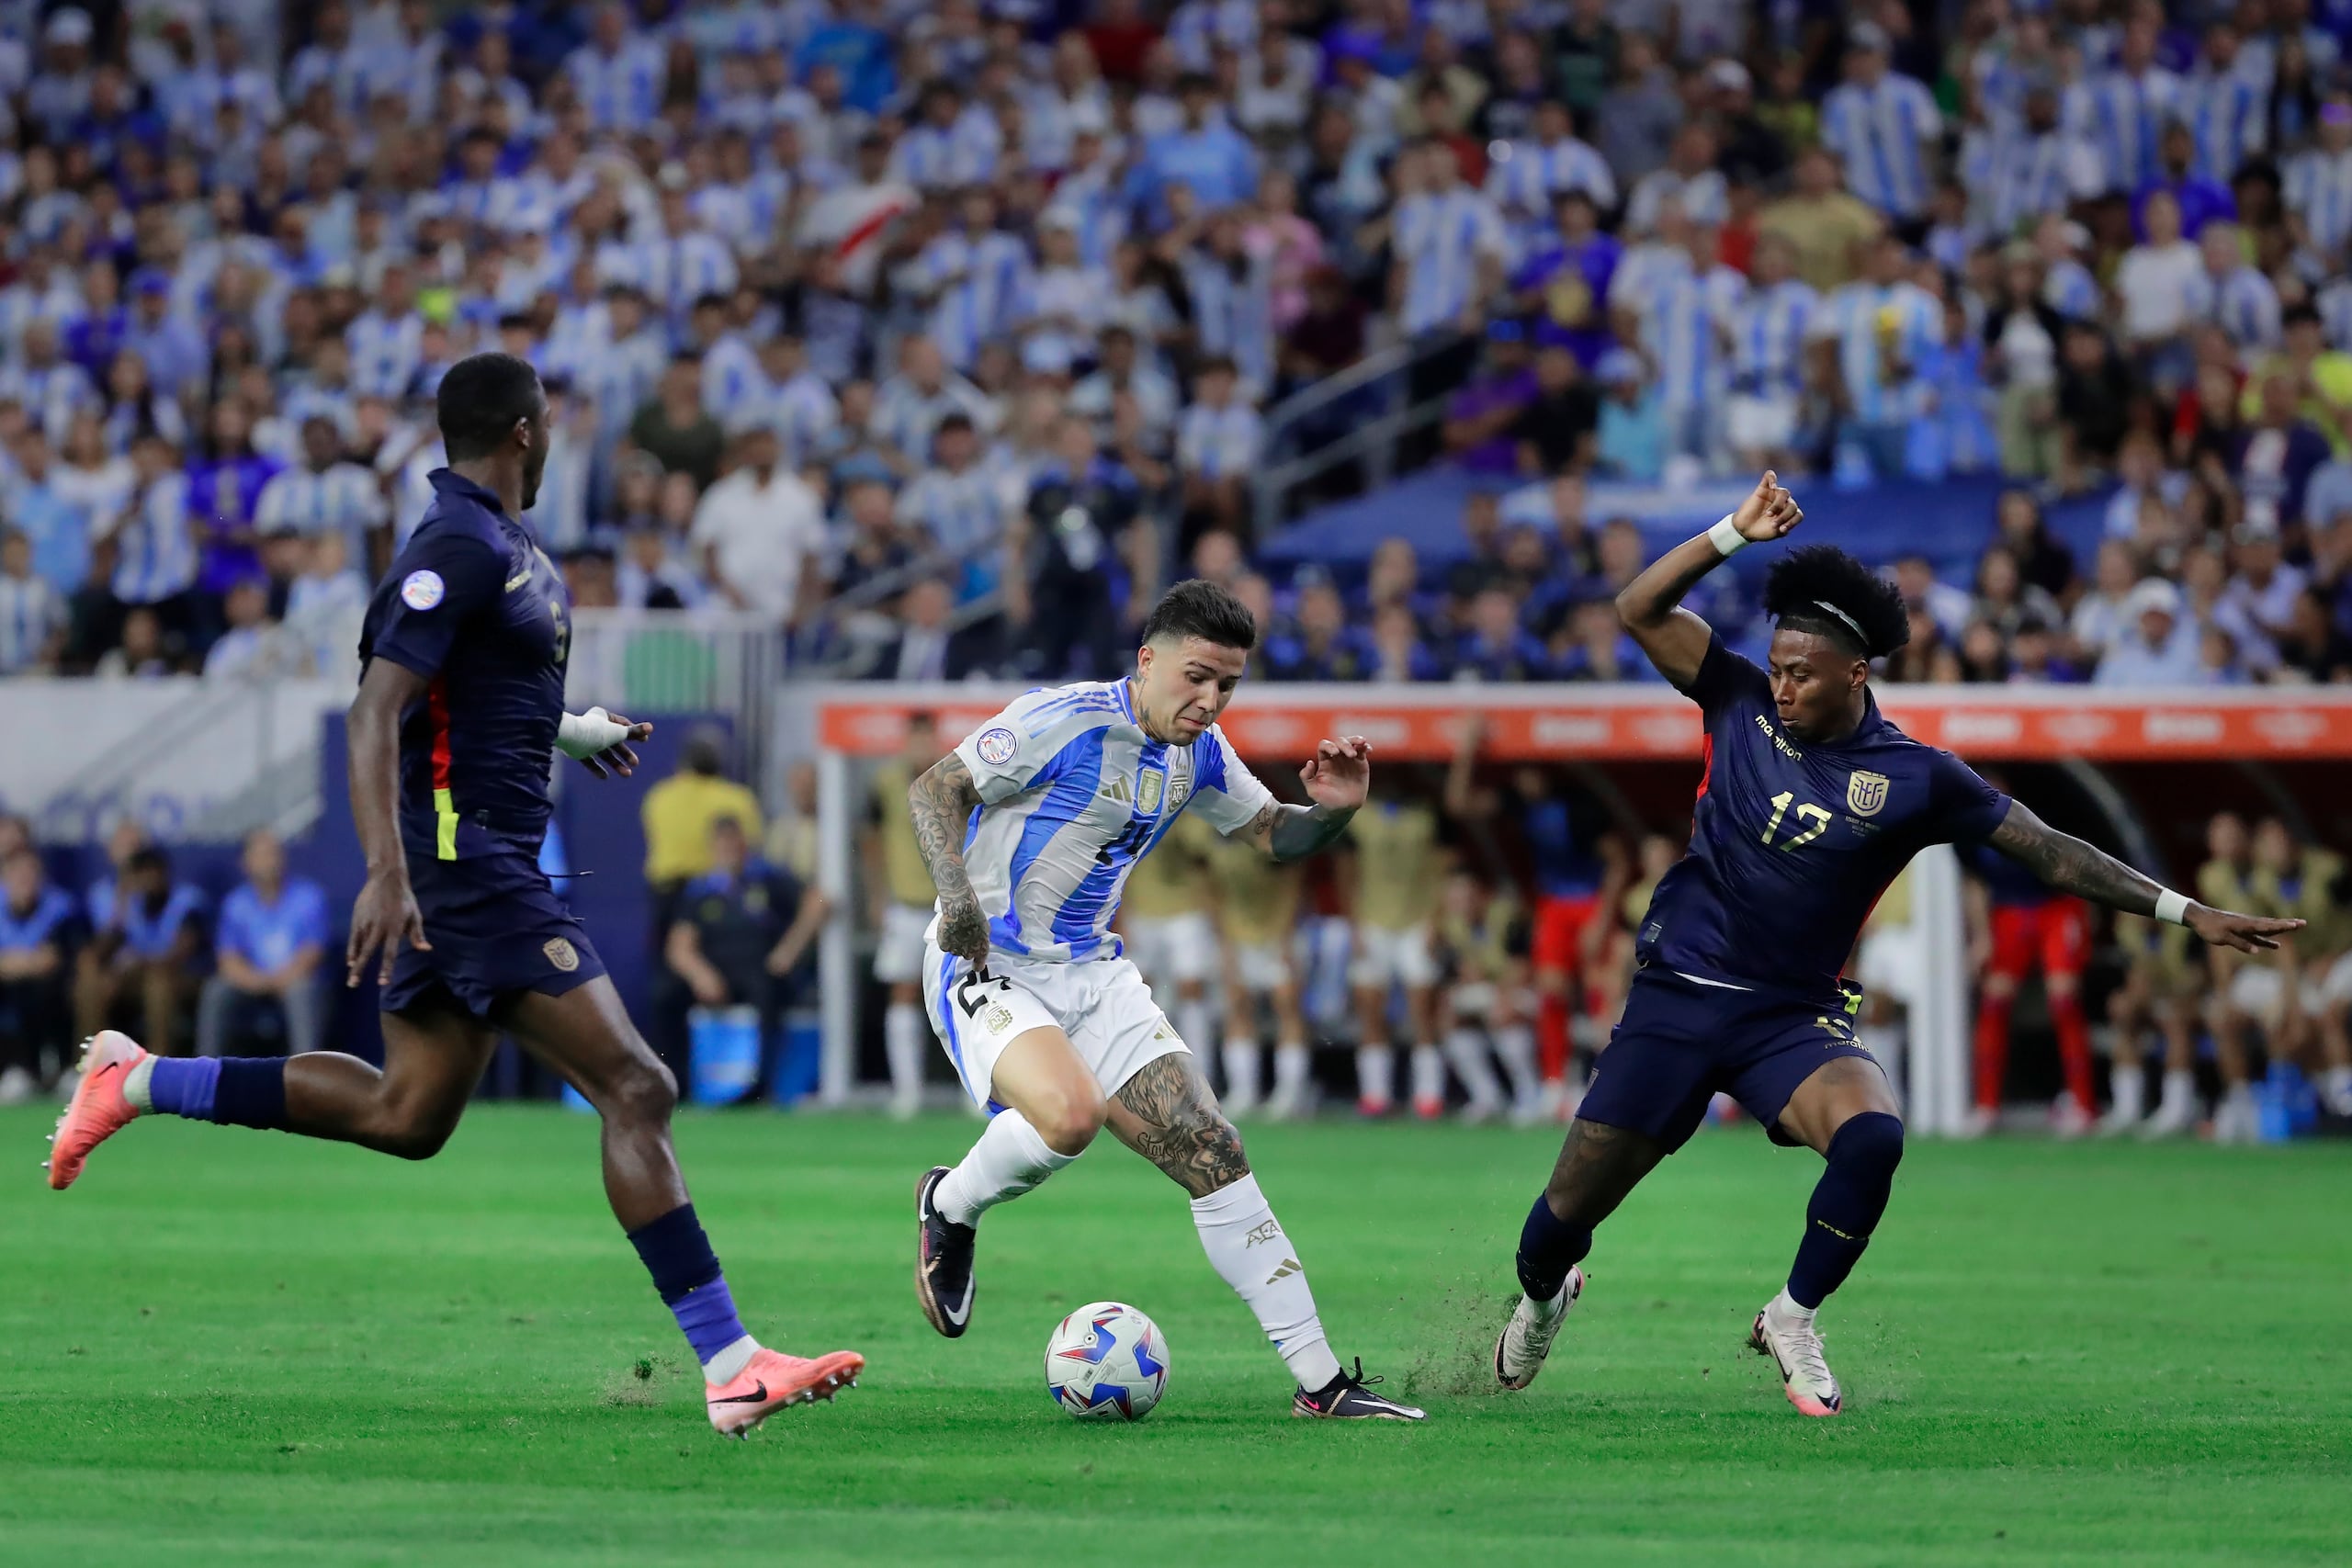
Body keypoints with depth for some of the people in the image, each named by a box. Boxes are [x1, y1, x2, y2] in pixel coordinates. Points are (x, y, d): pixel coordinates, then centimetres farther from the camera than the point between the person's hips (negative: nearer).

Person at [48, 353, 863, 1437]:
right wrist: (387, 875, -31)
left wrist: (566, 729, 34)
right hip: (467, 864, -11)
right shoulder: (459, 550, -17)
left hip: (469, 866, 11)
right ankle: (730, 1367, -14)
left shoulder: (504, 545, 14)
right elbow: (374, 713, -24)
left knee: (407, 1115, 18)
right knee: (635, 1091, -13)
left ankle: (136, 1082, 26)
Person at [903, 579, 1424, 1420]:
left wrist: (1332, 810, -5)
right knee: (1071, 1112, -36)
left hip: (1094, 973, 7)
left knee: (1214, 1154, -3)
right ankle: (949, 1208, -1)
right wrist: (955, 892, -29)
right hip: (988, 970, -7)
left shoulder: (1198, 754, 6)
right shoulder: (1063, 721, -16)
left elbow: (1274, 833, 19)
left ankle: (1321, 1382, 0)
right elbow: (935, 788, -12)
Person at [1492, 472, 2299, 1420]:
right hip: (1678, 997, 1)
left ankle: (1792, 1321, -8)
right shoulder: (1743, 705, 1)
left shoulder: (1915, 778, -3)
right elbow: (1640, 609, -2)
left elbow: (2050, 853, -1)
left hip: (1792, 1018, -1)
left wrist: (2186, 913, -6)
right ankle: (1542, 1296, 38)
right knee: (1570, 1210, 0)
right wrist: (1738, 532, -11)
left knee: (1872, 1135, -31)